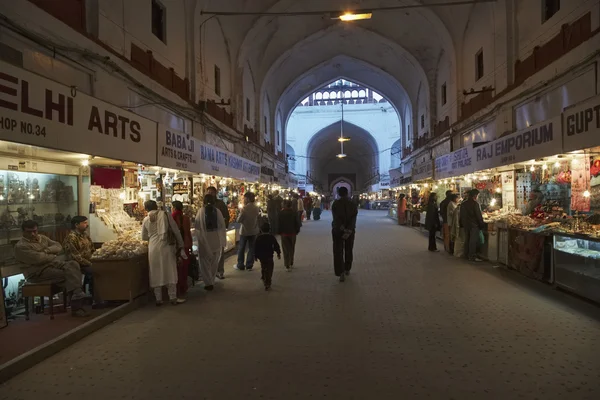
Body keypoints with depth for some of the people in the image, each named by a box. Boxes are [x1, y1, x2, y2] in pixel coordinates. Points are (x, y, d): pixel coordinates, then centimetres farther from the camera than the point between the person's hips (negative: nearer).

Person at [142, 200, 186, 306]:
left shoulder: (146, 220, 5)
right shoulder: (165, 214, -2)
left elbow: (144, 237, 15)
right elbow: (175, 230, -2)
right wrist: (180, 245, 5)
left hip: (153, 248, 2)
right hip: (166, 246, -2)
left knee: (156, 273, 9)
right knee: (170, 271, 4)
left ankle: (158, 299, 14)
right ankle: (173, 298, 7)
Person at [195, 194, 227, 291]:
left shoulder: (201, 211, -8)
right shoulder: (217, 211, -4)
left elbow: (196, 225, -6)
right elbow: (222, 225, -2)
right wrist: (223, 241, 5)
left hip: (204, 240, -2)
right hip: (216, 240, 2)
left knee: (205, 262, 11)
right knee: (214, 262, 17)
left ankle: (208, 283, 7)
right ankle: (211, 282, 23)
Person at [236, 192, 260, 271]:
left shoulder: (245, 208, -18)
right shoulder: (256, 208, -5)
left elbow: (239, 220, -15)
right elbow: (257, 218, 6)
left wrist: (240, 215, 3)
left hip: (244, 231, -3)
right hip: (253, 231, 4)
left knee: (241, 248, 10)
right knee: (251, 248, 10)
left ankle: (240, 265, 15)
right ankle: (249, 266, 12)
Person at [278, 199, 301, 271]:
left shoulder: (281, 213, -7)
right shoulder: (293, 213, -5)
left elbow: (279, 224, -3)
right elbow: (297, 223, -2)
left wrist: (279, 232, 7)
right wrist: (297, 231, 9)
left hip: (284, 233, -1)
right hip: (292, 233, 1)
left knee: (286, 250, 1)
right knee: (292, 249, 17)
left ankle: (287, 266, -6)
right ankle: (291, 264, 25)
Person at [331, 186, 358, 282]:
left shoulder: (335, 204, -8)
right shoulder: (353, 205, -4)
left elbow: (336, 218, -16)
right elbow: (353, 219, -14)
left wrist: (343, 229, -19)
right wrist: (348, 231, -21)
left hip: (337, 231, -2)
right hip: (350, 231, 2)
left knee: (338, 252, 0)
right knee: (348, 251, 18)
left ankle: (341, 272, -11)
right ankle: (347, 269, 29)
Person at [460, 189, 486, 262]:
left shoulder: (463, 204, 8)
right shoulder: (475, 204, -14)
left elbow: (461, 215, 13)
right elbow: (479, 216, -14)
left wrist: (462, 224, 19)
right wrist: (482, 225, -6)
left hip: (466, 225, 7)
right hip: (474, 225, -7)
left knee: (467, 240, 13)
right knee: (473, 241, -4)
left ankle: (467, 255, 19)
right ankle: (472, 256, -4)